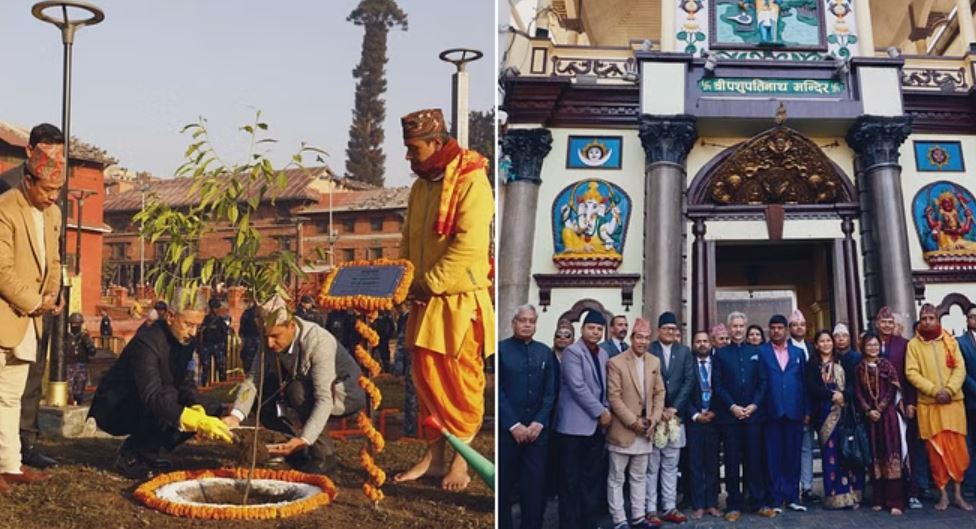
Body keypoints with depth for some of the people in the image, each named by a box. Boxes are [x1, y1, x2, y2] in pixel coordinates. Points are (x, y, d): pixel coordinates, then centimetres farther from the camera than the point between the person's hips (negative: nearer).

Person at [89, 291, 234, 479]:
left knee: (210, 411, -4)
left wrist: (198, 408, -24)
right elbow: (152, 396, -41)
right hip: (113, 409, -8)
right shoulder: (146, 342, -30)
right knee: (163, 407, -36)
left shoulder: (185, 339, -4)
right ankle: (130, 455, -13)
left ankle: (146, 453, 5)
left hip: (142, 410, 8)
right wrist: (196, 421, -52)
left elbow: (184, 382, -1)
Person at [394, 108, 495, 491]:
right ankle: (434, 454, 22)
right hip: (426, 300, 7)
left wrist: (429, 282, -17)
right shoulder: (420, 186, 12)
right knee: (427, 377, 11)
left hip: (460, 299, -7)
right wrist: (406, 281, 4)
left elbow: (469, 245, -21)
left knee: (462, 381, 2)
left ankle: (461, 459, 15)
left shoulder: (471, 180, -13)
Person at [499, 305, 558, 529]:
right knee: (503, 486, 5)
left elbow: (551, 391, 6)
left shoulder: (545, 352, 9)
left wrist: (539, 422, -6)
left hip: (537, 429, 3)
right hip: (506, 429, -3)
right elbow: (497, 391, -7)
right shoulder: (500, 349, -2)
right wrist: (513, 425, -12)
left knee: (536, 486, 3)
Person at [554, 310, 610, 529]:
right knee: (571, 480, -2)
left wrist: (606, 409, 2)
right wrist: (600, 412, -13)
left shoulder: (603, 354, 14)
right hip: (574, 425, -7)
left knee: (592, 477, 10)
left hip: (595, 425, 7)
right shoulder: (572, 352, -9)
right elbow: (578, 387, -17)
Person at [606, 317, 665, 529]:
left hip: (645, 429, 5)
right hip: (622, 429, -5)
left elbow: (659, 393, 11)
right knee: (617, 478, 2)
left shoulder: (654, 362, 7)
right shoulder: (616, 362, -11)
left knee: (639, 477, 14)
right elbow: (614, 397, -13)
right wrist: (633, 421, -16)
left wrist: (655, 418, -3)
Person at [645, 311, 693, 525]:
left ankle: (669, 508, 15)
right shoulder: (648, 350, -2)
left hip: (675, 415, 3)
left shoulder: (684, 351, 9)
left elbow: (689, 381, 2)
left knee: (671, 466, 10)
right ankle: (650, 510, 4)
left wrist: (673, 408, -7)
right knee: (651, 466, -1)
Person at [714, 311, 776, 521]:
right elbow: (718, 385, 0)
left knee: (754, 459, 4)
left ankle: (758, 502, 11)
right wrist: (733, 407, -10)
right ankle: (734, 505, 7)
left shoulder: (756, 352, 11)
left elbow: (763, 382, 6)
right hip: (729, 414, -1)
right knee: (732, 461, 2)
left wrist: (754, 405, -6)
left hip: (753, 413, 1)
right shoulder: (721, 354, 6)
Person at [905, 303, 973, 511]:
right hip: (928, 404, -1)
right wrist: (934, 390, -16)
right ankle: (943, 494, 8)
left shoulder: (950, 341, 6)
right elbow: (911, 373, -6)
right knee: (936, 449, 0)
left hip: (953, 401, 2)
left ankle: (958, 494, 13)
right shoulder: (913, 344, 1)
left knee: (958, 448, 2)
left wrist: (949, 390, -14)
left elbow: (960, 368, 0)